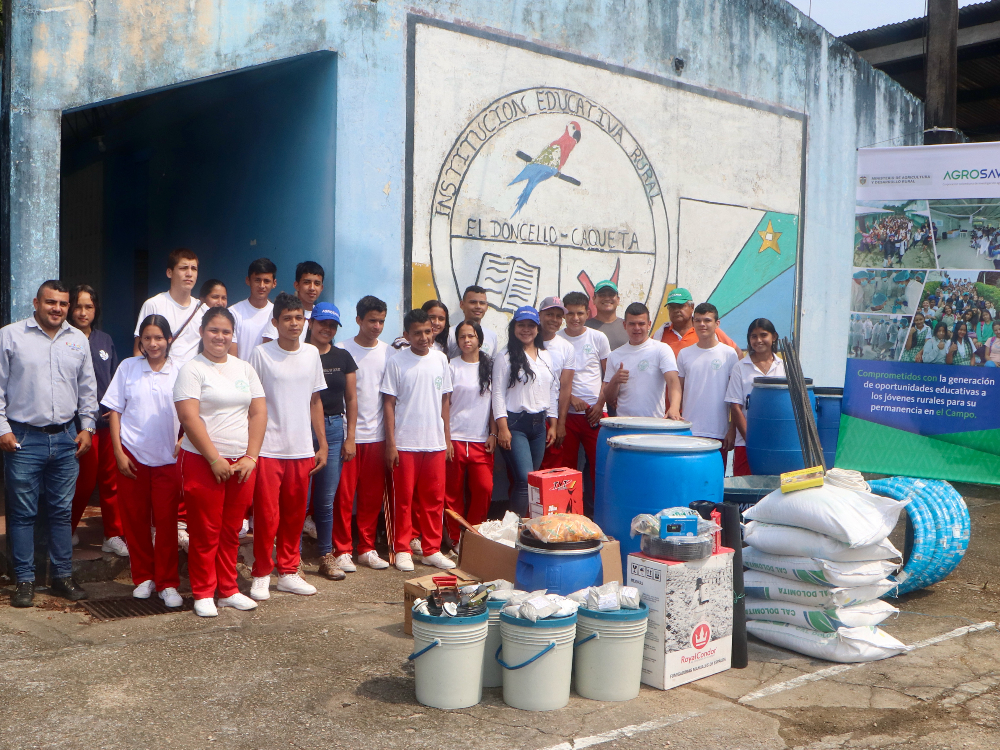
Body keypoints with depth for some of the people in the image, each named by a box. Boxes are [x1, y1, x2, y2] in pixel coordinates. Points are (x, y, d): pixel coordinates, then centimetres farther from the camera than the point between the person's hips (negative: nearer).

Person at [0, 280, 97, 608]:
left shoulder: (78, 340, 11)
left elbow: (87, 388, 16)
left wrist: (86, 426, 9)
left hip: (65, 438, 3)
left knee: (63, 511, 9)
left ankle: (63, 577, 18)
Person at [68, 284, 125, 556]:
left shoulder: (105, 340, 11)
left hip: (108, 421, 5)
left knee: (111, 480, 8)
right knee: (84, 482, 2)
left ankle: (113, 536, 17)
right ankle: (65, 532, 22)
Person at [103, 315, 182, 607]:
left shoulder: (178, 372, 0)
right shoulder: (128, 367, 2)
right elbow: (114, 411, 4)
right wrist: (119, 453, -2)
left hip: (167, 458, -1)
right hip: (132, 454, 1)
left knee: (166, 521, -2)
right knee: (135, 520, 7)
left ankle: (167, 583, 8)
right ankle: (143, 578, 21)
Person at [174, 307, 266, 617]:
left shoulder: (244, 368, 13)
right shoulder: (192, 370, -3)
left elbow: (259, 412, 8)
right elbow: (189, 418, -12)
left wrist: (250, 457, -2)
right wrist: (215, 459, -14)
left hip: (242, 463, 5)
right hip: (202, 463, -4)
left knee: (231, 531, 10)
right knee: (205, 532, 1)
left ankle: (228, 590, 21)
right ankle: (203, 594, 13)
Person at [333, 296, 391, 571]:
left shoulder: (388, 352, 8)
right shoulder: (343, 350, -4)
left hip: (376, 434, 4)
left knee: (373, 495, 8)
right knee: (343, 494, 0)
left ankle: (367, 548, 20)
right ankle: (342, 550, 11)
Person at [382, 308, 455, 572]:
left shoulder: (440, 359, 6)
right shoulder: (397, 362, -4)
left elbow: (445, 400, 12)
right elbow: (389, 404, -4)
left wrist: (448, 438, 10)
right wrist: (390, 443, -8)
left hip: (435, 443, 3)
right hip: (405, 443, -3)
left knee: (434, 499, 8)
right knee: (404, 499, 4)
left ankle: (432, 550, 19)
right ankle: (402, 550, 15)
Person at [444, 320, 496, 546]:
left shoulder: (489, 367, 9)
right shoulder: (452, 366, 0)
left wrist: (493, 434, 3)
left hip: (481, 441, 2)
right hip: (455, 439, -2)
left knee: (485, 489, -6)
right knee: (453, 492, 2)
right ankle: (455, 539, 14)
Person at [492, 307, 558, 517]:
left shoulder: (546, 357, 14)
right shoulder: (505, 357, -2)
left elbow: (553, 392, 17)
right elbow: (498, 393, -6)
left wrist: (552, 424, 11)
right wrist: (502, 428, -14)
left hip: (539, 424, 6)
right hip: (515, 424, -5)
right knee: (525, 480, -14)